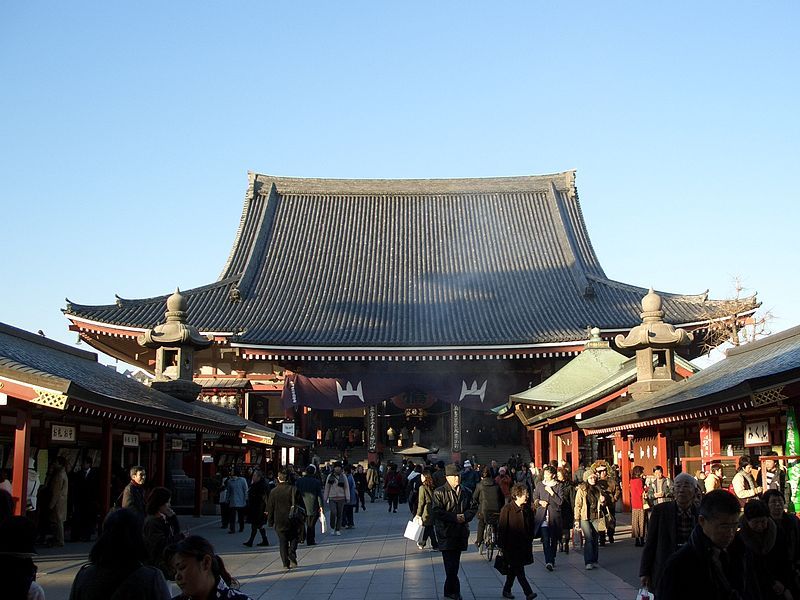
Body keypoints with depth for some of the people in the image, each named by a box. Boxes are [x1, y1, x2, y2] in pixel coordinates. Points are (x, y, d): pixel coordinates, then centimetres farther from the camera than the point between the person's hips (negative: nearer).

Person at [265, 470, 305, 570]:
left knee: (283, 543, 8)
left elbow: (270, 508, 4)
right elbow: (301, 505, -4)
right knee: (293, 540, 13)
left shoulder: (273, 492, -2)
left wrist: (270, 522, 14)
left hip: (279, 522, 1)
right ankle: (292, 559, -4)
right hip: (293, 521, -1)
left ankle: (286, 563, 4)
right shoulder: (294, 489, -7)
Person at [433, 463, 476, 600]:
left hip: (460, 532, 6)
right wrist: (455, 517, -17)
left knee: (454, 564, 12)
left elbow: (472, 509, 15)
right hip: (446, 533, -5)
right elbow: (437, 512, -13)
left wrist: (465, 516, -7)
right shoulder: (439, 492, -5)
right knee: (451, 564, -8)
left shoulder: (464, 493, 14)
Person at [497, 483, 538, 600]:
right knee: (519, 570, -8)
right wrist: (501, 545, -11)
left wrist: (530, 540, 12)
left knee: (514, 569, 14)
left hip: (524, 545, 6)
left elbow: (531, 526, 17)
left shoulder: (527, 509, 6)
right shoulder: (507, 509, -13)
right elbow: (502, 528, -11)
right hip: (511, 545, -6)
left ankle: (506, 590, 26)